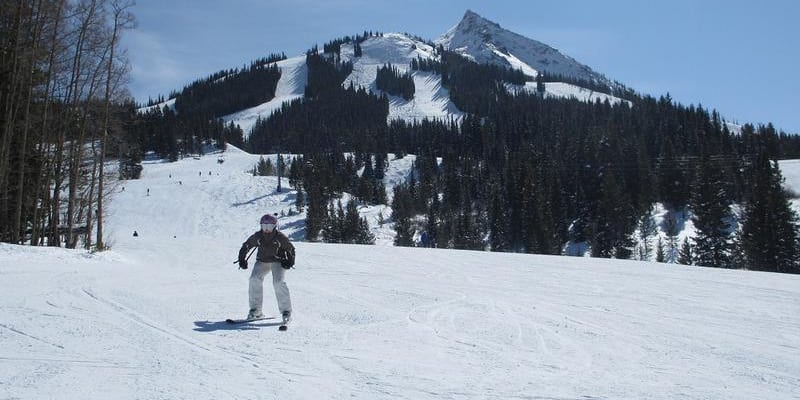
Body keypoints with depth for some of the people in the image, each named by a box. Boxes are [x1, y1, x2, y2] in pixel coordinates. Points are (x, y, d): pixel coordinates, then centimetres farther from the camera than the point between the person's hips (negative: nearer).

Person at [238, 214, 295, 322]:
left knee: (278, 282, -24)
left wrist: (290, 261, -15)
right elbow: (246, 246, 9)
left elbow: (290, 249, -1)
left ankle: (286, 311, -14)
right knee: (254, 279, -19)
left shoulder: (280, 237, -12)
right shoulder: (257, 236, -4)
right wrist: (242, 259, 1)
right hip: (262, 261, 4)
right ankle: (255, 310, -10)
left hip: (278, 262, -3)